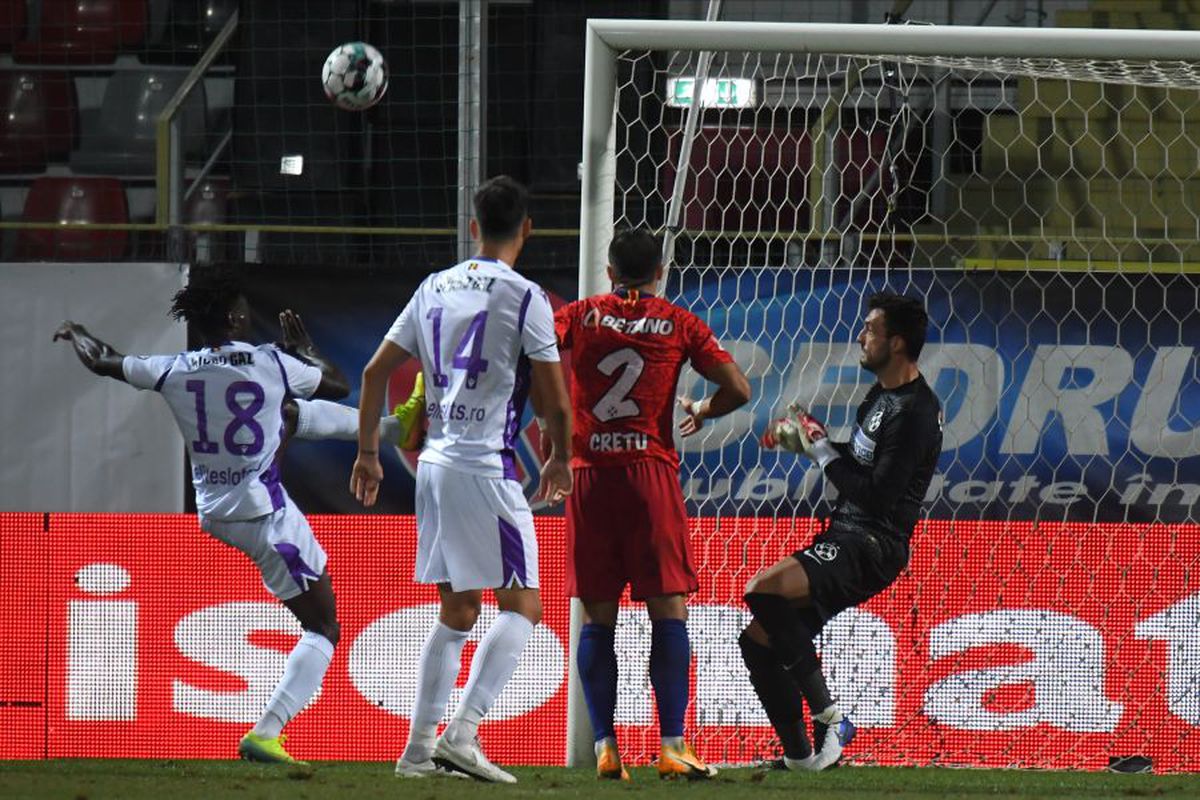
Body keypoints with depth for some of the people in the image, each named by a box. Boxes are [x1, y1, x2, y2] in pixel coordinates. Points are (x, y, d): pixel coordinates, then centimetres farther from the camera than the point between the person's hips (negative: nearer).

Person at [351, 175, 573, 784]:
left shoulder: (435, 289, 11)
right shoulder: (524, 297, -7)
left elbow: (375, 373, 13)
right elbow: (555, 402, -7)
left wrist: (367, 452, 22)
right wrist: (560, 461, 11)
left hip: (433, 462, 7)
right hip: (485, 467, -7)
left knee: (457, 610, 16)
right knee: (522, 605, -2)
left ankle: (419, 747, 13)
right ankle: (461, 733, -16)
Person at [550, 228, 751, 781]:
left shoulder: (580, 316, 8)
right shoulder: (679, 324, 5)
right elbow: (737, 388, 1)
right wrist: (702, 413, 21)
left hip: (588, 475, 1)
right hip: (650, 471, -1)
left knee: (597, 616, 5)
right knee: (669, 611, 0)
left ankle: (604, 746, -1)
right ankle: (672, 745, -8)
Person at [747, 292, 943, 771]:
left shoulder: (914, 413, -17)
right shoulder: (881, 395, 15)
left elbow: (877, 495, -22)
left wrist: (820, 449, -13)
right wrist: (803, 440, 13)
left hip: (870, 549, -10)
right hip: (845, 539, 10)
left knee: (762, 591, -29)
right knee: (757, 639, 7)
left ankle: (828, 715, -22)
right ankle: (799, 755, 11)